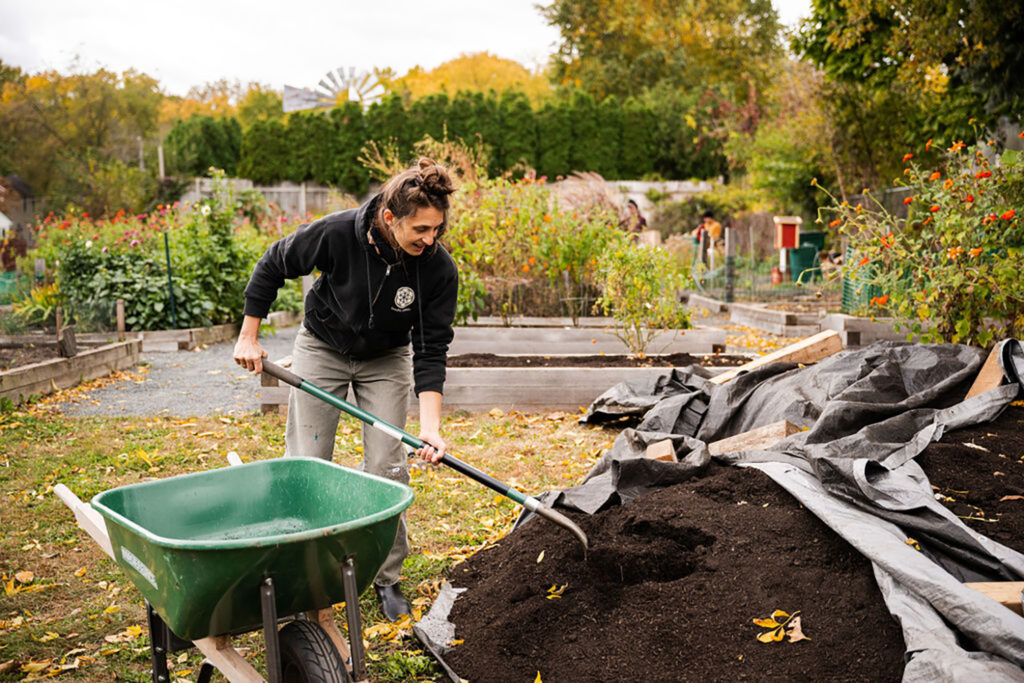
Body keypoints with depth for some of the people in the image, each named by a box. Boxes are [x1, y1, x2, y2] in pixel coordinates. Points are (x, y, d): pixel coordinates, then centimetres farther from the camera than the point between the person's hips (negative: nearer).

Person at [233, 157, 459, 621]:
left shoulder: (439, 268, -27)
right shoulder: (337, 234, -31)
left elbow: (431, 350, -22)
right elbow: (272, 266, -13)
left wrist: (431, 425, -31)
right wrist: (248, 337, -9)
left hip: (386, 359, 1)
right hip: (322, 349, 0)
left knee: (387, 468, -4)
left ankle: (386, 577, 14)